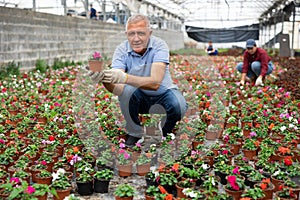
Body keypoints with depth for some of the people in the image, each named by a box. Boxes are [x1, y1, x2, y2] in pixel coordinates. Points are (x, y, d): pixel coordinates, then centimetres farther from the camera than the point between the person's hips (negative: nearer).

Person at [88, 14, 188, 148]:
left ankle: (162, 133, 3)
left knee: (178, 106, -32)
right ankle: (135, 133, -7)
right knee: (125, 89, -32)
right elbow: (117, 88, -31)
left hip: (162, 93, -1)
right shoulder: (122, 50, -19)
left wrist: (125, 78, -55)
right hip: (138, 97, 1)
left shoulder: (159, 45, -23)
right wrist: (104, 80, -55)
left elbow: (155, 82, -39)